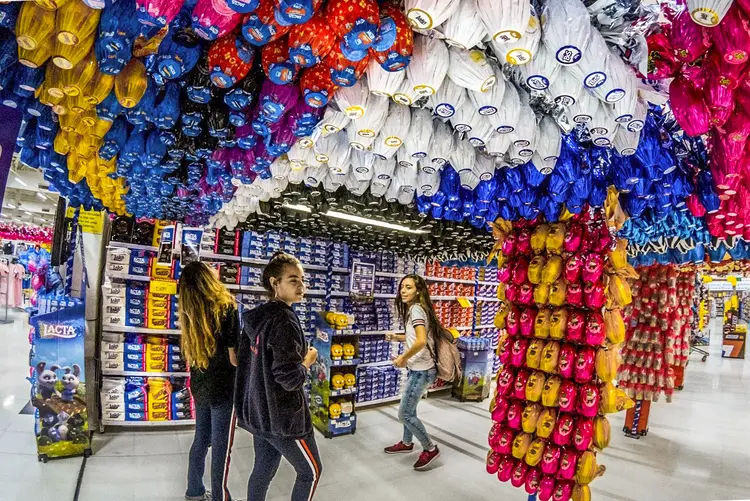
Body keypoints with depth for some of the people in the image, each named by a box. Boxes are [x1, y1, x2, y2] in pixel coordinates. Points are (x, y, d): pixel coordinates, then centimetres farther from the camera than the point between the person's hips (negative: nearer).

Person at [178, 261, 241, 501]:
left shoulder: (191, 312, 0)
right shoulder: (226, 308, -20)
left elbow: (190, 355, 9)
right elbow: (235, 359, -19)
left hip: (200, 386, 7)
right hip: (223, 388, -7)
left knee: (201, 440, 22)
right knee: (221, 447, 8)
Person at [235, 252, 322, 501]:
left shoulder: (256, 316, 3)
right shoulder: (285, 320, -25)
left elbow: (250, 360, 12)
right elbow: (289, 379, -29)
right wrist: (308, 360, -10)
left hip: (258, 409, 8)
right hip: (282, 414, -8)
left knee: (263, 469, 22)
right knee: (311, 471, 12)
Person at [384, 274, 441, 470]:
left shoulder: (416, 309, -19)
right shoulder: (416, 308, 10)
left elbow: (421, 341, -31)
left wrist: (403, 358, -19)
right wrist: (399, 338, 11)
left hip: (421, 370, -10)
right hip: (418, 368, 10)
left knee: (404, 414, 1)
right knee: (409, 409, 22)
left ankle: (430, 449, 16)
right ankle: (406, 443, 41)